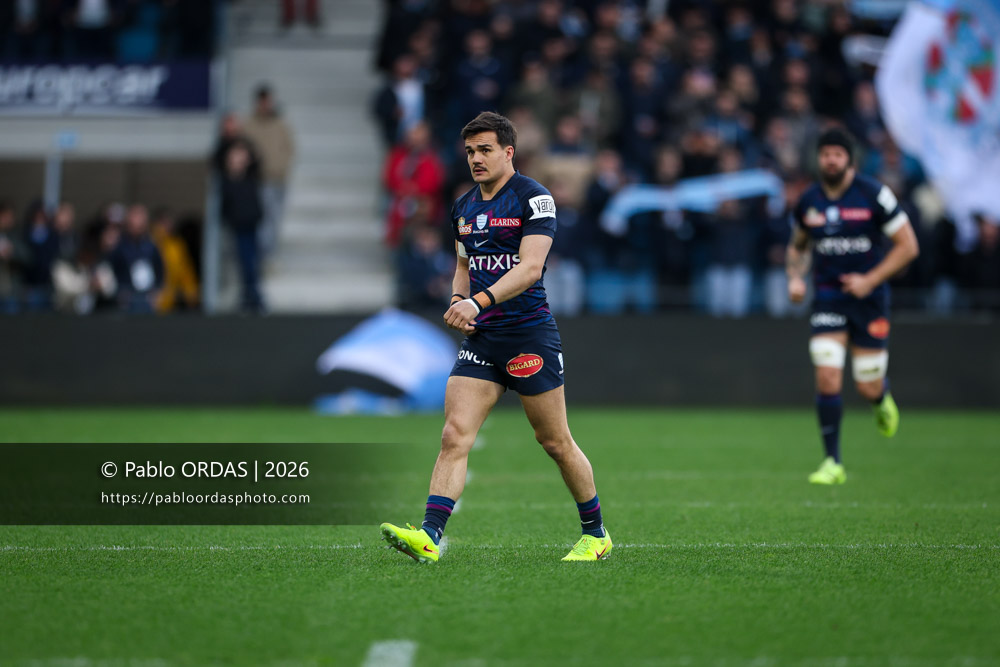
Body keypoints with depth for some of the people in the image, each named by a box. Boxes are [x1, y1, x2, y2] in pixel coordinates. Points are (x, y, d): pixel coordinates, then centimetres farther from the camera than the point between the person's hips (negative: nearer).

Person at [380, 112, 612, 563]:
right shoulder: (463, 208, 13)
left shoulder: (534, 198, -8)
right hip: (480, 339, 6)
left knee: (555, 443, 4)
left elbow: (531, 266, -18)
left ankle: (595, 534, 21)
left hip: (530, 334, -5)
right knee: (454, 435, -10)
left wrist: (480, 301, -29)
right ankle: (429, 536, -20)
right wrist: (457, 300, 4)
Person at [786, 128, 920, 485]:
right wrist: (795, 278, -1)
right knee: (827, 379, -13)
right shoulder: (808, 202, 1)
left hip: (868, 296, -2)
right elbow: (797, 247, 19)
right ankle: (833, 462, -4)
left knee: (868, 388, 2)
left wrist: (870, 280, -15)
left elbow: (908, 246, -6)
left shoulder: (874, 195, -10)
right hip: (827, 298, 2)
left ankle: (882, 401, 41)